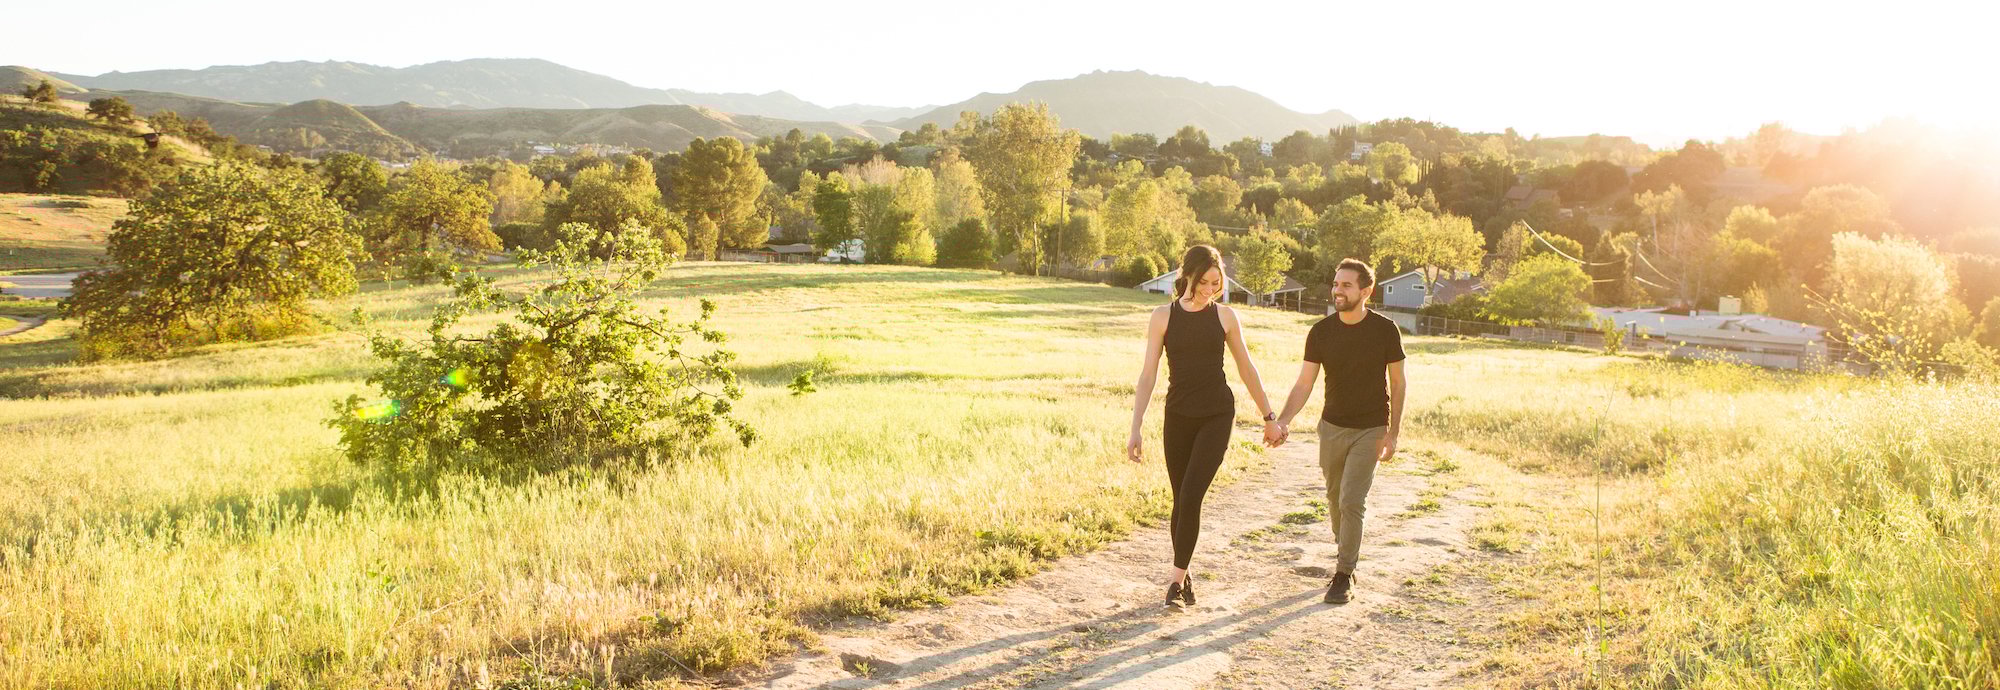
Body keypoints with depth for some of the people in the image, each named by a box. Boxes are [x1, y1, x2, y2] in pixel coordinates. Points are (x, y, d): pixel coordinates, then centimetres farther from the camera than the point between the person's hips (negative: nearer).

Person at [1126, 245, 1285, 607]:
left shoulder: (1225, 316, 0)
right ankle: (1183, 576, 23)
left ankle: (1177, 575, -3)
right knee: (1181, 501, 7)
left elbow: (1246, 369, 10)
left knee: (1190, 496, -14)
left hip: (1217, 415, -1)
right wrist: (1135, 430, -8)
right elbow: (1147, 375, -2)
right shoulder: (1163, 317, -2)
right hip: (1179, 416, 1)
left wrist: (1269, 417, 13)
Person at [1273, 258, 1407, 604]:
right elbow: (1303, 385, -6)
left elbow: (1397, 383, -2)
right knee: (1336, 498, 13)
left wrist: (1393, 433, -7)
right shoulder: (1321, 332, -5)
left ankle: (1344, 574, -1)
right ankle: (1345, 551, 35)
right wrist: (1282, 421, -22)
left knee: (1351, 500, -10)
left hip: (1370, 429, -3)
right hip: (1332, 426, 3)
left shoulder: (1385, 330, -10)